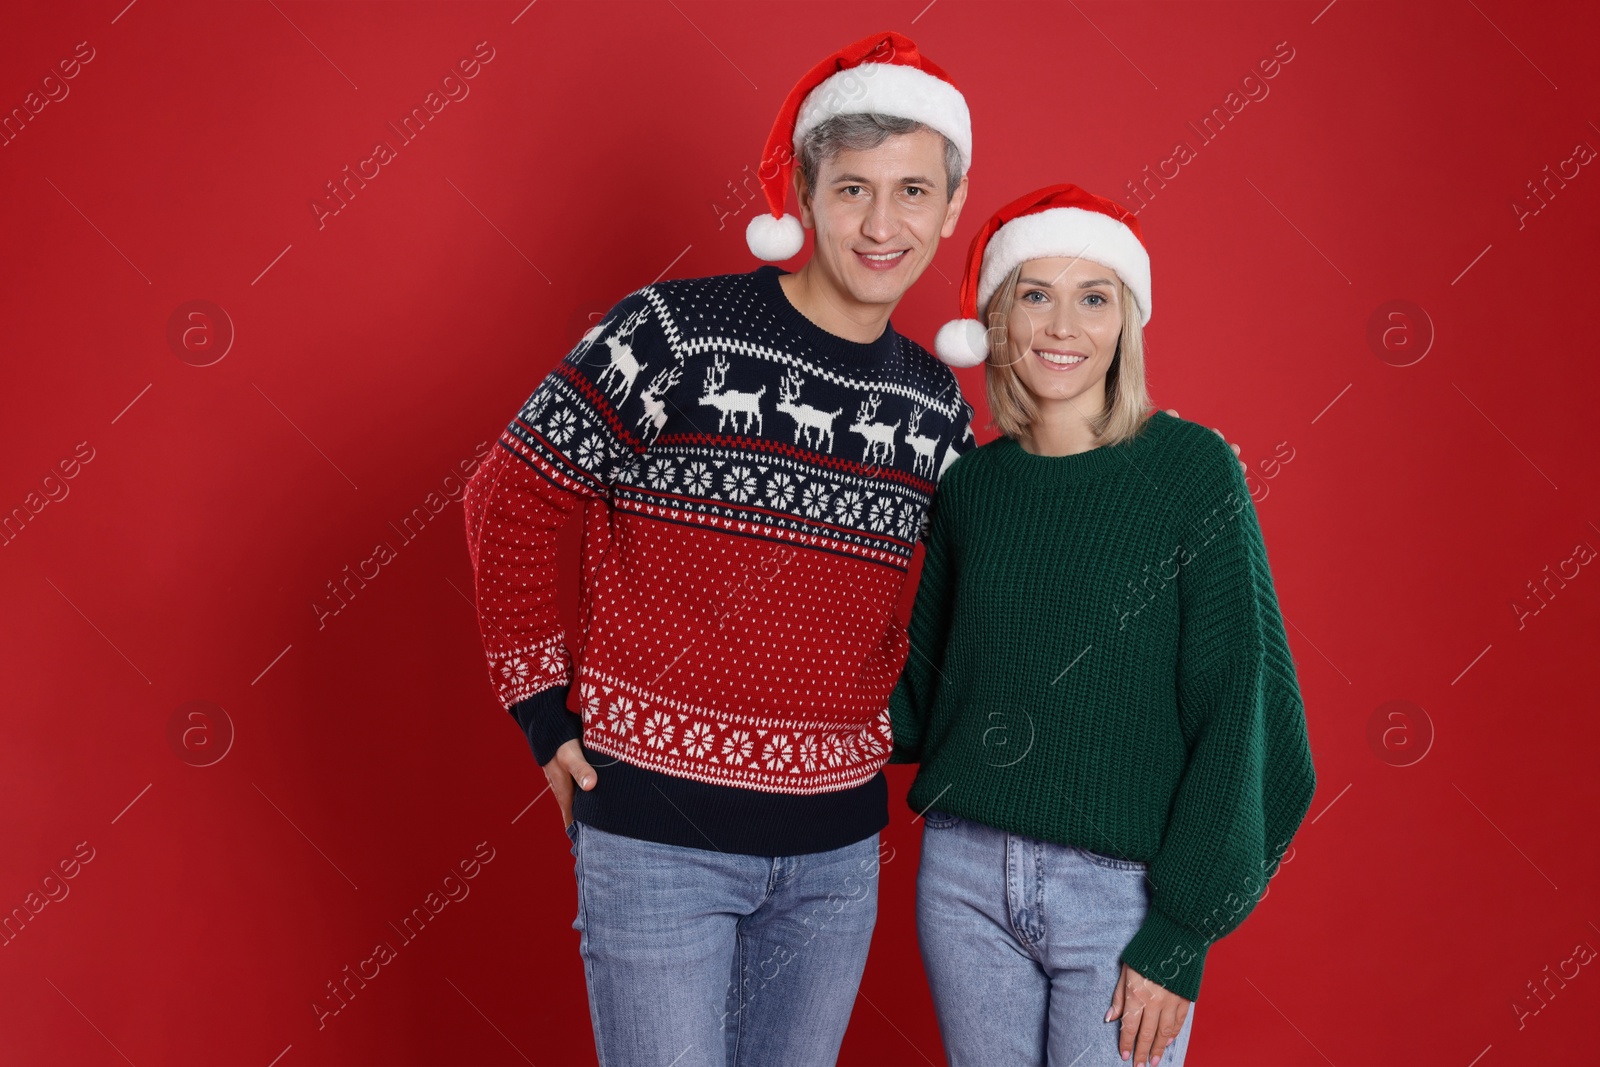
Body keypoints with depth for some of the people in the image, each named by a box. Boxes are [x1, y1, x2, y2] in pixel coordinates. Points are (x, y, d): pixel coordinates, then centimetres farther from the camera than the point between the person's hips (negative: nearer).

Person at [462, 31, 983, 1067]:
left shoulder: (941, 407, 4)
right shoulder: (676, 332, -11)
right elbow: (510, 502, -5)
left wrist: (888, 713, 7)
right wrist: (546, 709, -7)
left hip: (838, 843, 5)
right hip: (657, 831, -5)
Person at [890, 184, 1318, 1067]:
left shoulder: (1192, 469, -9)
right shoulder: (969, 482, 3)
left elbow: (1238, 707, -9)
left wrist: (1180, 934, -11)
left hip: (1122, 889, -3)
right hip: (964, 875, 4)